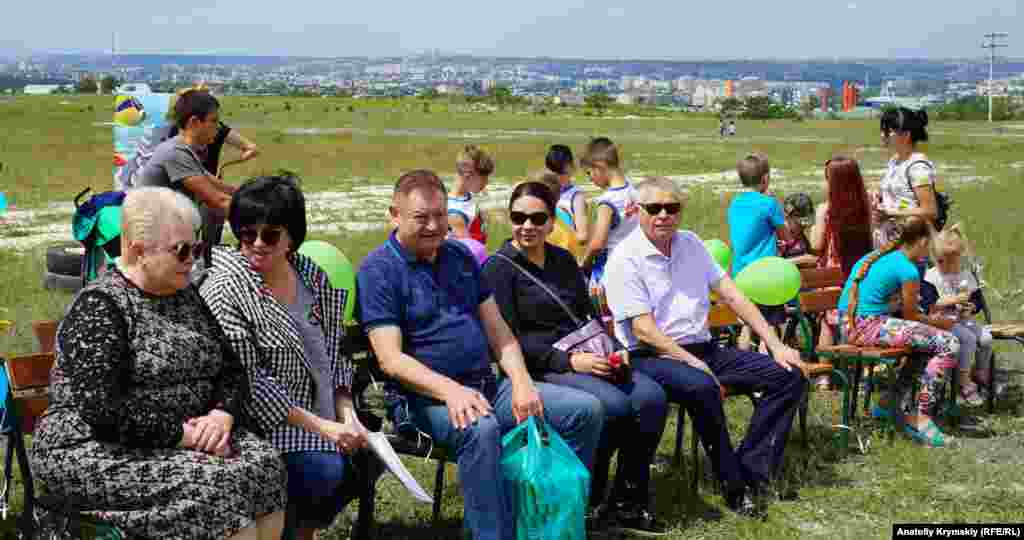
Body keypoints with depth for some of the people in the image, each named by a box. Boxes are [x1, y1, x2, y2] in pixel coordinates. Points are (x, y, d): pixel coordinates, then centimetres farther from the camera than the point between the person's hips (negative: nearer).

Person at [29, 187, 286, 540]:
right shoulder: (99, 306, -11)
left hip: (189, 435, 7)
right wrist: (181, 434, -19)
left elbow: (232, 371, 12)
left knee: (265, 464, -18)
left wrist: (222, 414, -9)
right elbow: (102, 409, -21)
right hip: (100, 454, -7)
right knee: (213, 485, -29)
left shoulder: (187, 297, 13)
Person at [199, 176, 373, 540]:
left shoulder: (312, 276, 6)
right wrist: (320, 426, -21)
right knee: (325, 470, -24)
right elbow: (246, 382, -19)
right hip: (260, 423, -7)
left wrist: (347, 414, -5)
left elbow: (333, 355, 11)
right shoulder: (224, 290, -14)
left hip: (323, 414, 7)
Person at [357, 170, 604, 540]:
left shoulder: (460, 257, 15)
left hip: (488, 385, 7)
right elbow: (391, 360, -15)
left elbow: (499, 332, 14)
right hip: (427, 397, -7)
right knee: (480, 430, -39)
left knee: (586, 410, -6)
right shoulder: (378, 270, -6)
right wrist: (449, 390, -31)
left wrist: (521, 383, -5)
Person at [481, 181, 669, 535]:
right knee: (612, 404, -30)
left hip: (586, 358, 6)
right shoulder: (499, 269, -4)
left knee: (651, 397, -17)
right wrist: (568, 361, -20)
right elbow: (510, 339, -11)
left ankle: (627, 504, -9)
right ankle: (587, 502, -12)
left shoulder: (563, 260, 17)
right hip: (539, 368, -6)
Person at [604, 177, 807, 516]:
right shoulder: (625, 260, -8)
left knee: (789, 374, -6)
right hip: (650, 357, -7)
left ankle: (752, 469, -11)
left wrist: (776, 345, 2)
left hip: (703, 349, 7)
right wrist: (694, 364, -22)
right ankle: (735, 484, -21)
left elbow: (733, 297, 10)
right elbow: (644, 330, -15)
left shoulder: (691, 244, 12)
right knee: (701, 387, -38)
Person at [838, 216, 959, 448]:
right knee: (949, 345, -11)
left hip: (848, 323, 10)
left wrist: (930, 319, 28)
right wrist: (937, 322, 19)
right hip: (868, 326, -10)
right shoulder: (908, 270, -9)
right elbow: (910, 314, 1)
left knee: (924, 338, 28)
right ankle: (920, 419, -9)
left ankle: (890, 402, 28)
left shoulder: (877, 256, 18)